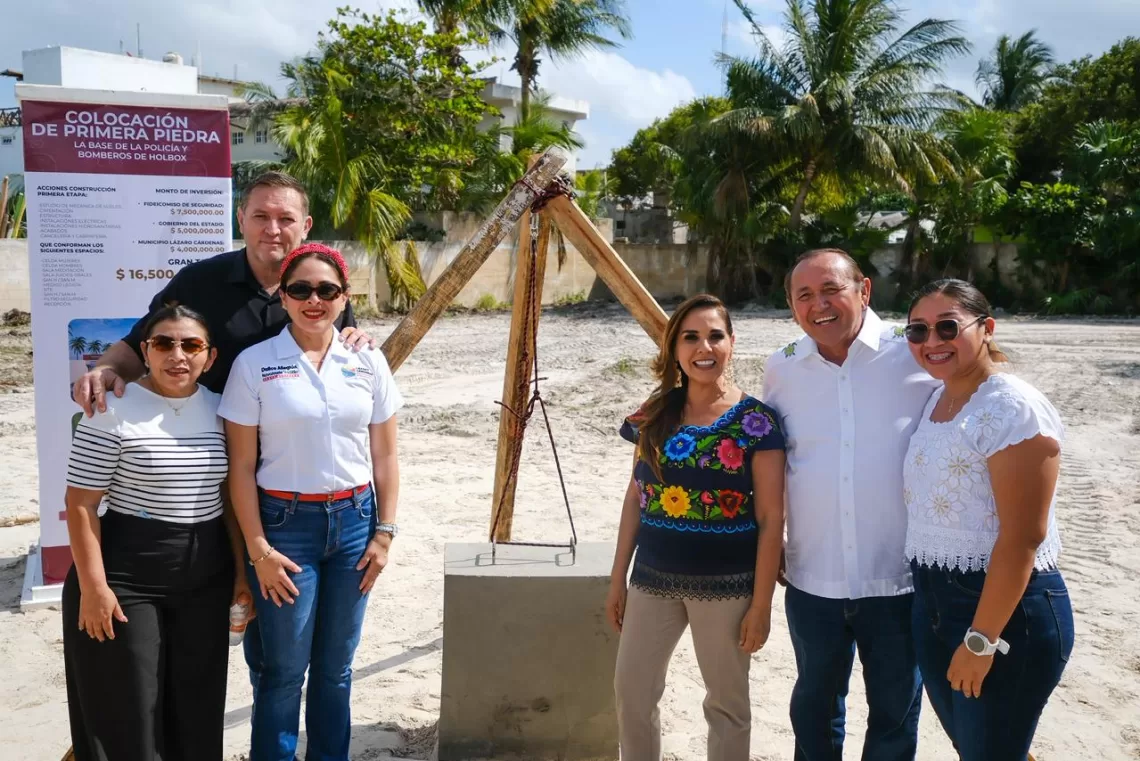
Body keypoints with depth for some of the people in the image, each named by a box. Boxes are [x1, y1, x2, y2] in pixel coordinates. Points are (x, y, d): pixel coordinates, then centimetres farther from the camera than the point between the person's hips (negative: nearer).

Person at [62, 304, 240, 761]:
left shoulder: (220, 409, 4)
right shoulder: (113, 411, -11)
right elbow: (81, 505, -11)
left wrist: (242, 567, 8)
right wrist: (93, 585, -15)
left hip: (207, 576, 5)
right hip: (127, 574, -4)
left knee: (198, 705, 13)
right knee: (128, 708, 6)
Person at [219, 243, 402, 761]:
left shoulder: (368, 362, 2)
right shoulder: (254, 363, -5)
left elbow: (384, 456, 6)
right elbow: (241, 465, -4)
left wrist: (384, 532, 2)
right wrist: (258, 548, -8)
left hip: (355, 520, 3)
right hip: (286, 523, -2)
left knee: (335, 665, 13)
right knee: (285, 668, 5)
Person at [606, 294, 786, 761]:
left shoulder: (756, 422, -10)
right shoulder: (655, 414, 3)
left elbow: (771, 519, -9)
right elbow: (636, 498, 9)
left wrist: (761, 602, -11)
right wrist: (618, 577, 9)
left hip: (726, 584, -4)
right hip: (653, 578, 4)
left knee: (726, 702, 12)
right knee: (631, 690, 11)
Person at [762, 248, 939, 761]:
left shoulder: (918, 358, -10)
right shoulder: (781, 369, 0)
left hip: (901, 582, -2)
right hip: (812, 582, 3)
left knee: (895, 715, 16)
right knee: (814, 704, 22)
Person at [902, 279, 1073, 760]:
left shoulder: (1013, 408, -18)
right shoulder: (935, 399, 8)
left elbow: (1022, 537, -21)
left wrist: (981, 640, -20)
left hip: (1006, 609, -7)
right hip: (933, 604, 8)